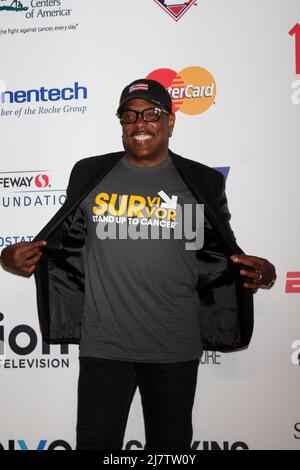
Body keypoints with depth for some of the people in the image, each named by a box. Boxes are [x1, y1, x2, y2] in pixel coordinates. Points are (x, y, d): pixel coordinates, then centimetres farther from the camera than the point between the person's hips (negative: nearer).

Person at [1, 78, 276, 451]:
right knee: (96, 443, 8)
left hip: (175, 349, 0)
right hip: (103, 346, 0)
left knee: (170, 448, 17)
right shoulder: (90, 175, 4)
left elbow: (219, 257, 6)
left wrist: (259, 272, -14)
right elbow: (66, 246, 10)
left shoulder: (201, 182, 2)